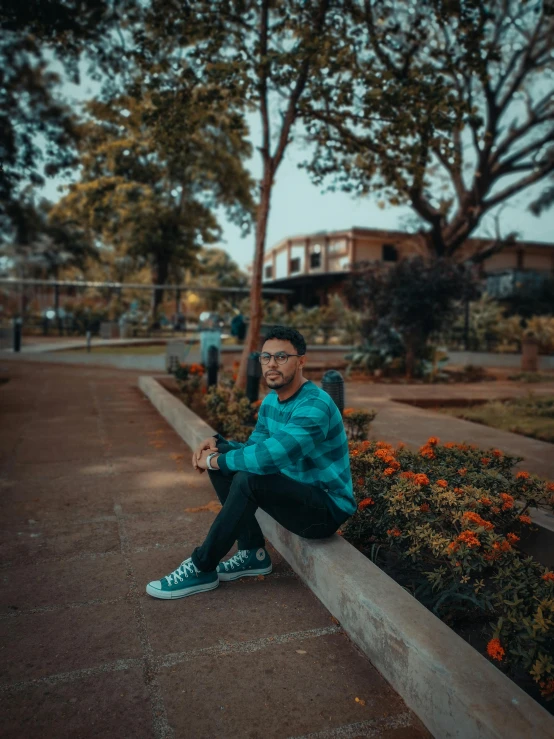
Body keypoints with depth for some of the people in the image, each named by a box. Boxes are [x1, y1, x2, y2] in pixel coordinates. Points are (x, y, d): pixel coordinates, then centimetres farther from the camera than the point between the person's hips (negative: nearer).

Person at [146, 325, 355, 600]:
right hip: (295, 491, 9)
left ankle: (202, 568, -11)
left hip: (328, 507, -9)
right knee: (224, 459, 1)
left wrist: (215, 460, -21)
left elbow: (266, 456, -37)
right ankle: (253, 552, 5)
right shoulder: (270, 401, 3)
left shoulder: (315, 406, -26)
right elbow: (253, 449, 11)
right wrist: (217, 443, -9)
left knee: (248, 479, -31)